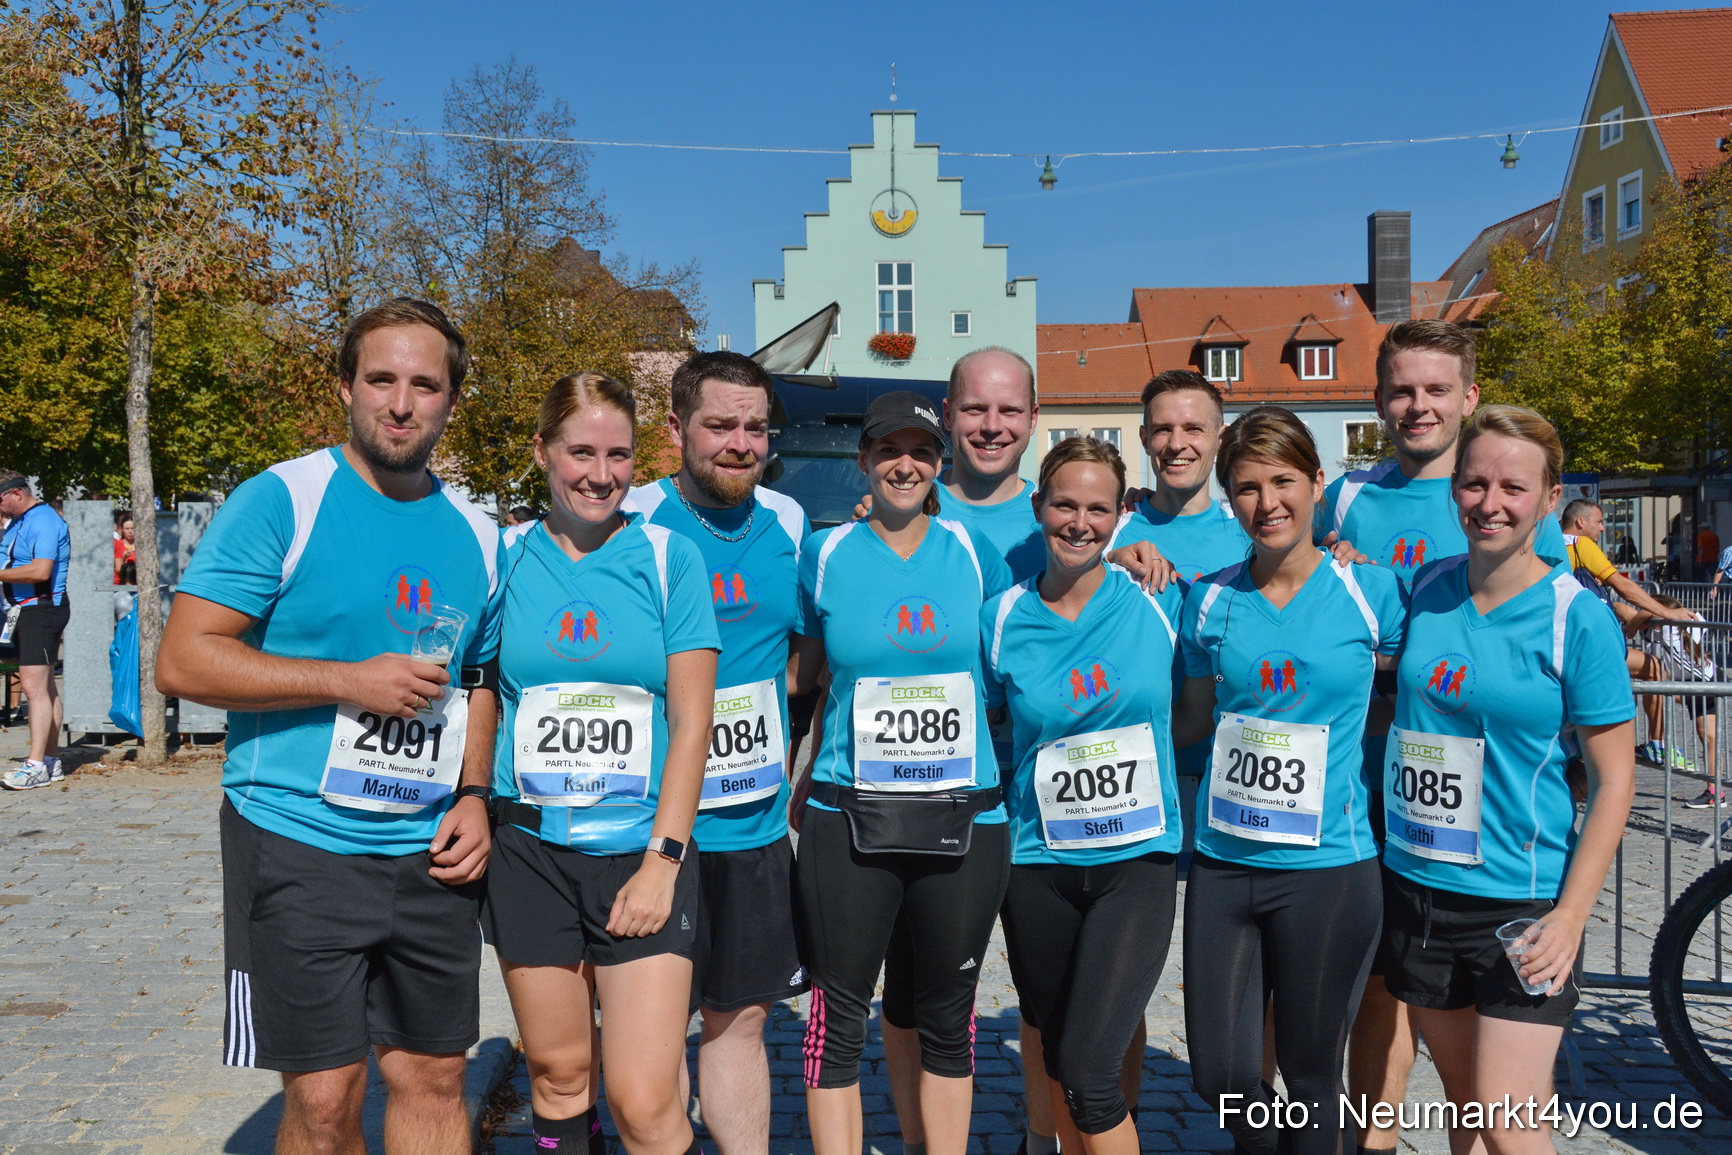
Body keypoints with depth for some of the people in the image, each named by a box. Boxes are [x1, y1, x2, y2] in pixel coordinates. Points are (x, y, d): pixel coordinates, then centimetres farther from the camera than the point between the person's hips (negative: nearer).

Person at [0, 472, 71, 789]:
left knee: (35, 687, -14)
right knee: (45, 687, 12)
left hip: (41, 609, -10)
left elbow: (41, 570, -25)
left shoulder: (43, 521, -14)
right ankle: (51, 761, 18)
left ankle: (36, 766, -16)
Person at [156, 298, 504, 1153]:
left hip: (430, 856, 5)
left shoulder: (475, 534, 9)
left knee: (434, 1080, 13)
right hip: (298, 846, -4)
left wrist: (474, 796, 3)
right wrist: (350, 681, -17)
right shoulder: (281, 501, -7)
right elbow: (181, 662, -11)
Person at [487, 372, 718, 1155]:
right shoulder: (507, 557, 3)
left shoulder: (668, 557, -1)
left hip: (643, 854, -2)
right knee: (558, 1076, 13)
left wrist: (663, 860, -9)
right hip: (531, 852, 2)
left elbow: (691, 721, -4)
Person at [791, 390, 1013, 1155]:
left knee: (946, 1016, 13)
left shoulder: (974, 552, 4)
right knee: (840, 1015, 4)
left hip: (964, 818, 1)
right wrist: (795, 784, 5)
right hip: (848, 817, -1)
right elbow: (801, 682, 10)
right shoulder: (825, 555, 2)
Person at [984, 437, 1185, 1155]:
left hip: (1140, 862, -2)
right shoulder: (1003, 619, -2)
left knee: (1088, 1069, -11)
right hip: (1040, 864, 2)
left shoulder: (1158, 601, -3)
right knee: (1057, 1056, 16)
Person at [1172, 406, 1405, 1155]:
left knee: (1310, 1075, 11)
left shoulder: (1369, 591, -4)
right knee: (1221, 1077, 8)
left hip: (1328, 868, -2)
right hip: (1223, 862, 2)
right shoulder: (1210, 600, 2)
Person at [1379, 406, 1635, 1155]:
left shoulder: (1576, 617, -11)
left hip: (1522, 902, -4)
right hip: (1418, 884, 4)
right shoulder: (1425, 589, 1)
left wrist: (1571, 914, -14)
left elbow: (1614, 777, -9)